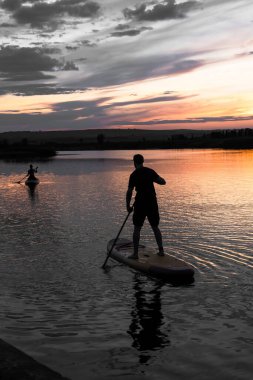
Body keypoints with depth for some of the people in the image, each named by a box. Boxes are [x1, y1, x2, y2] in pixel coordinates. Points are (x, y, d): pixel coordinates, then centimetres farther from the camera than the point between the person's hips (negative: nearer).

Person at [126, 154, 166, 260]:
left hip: (140, 203, -3)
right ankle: (161, 250, 15)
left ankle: (135, 253, 4)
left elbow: (129, 192, -8)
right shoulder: (150, 171, 1)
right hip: (152, 203, 3)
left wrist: (128, 206, 3)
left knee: (137, 228, 5)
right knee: (155, 227, 15)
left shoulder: (134, 175, -8)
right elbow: (163, 182, 3)